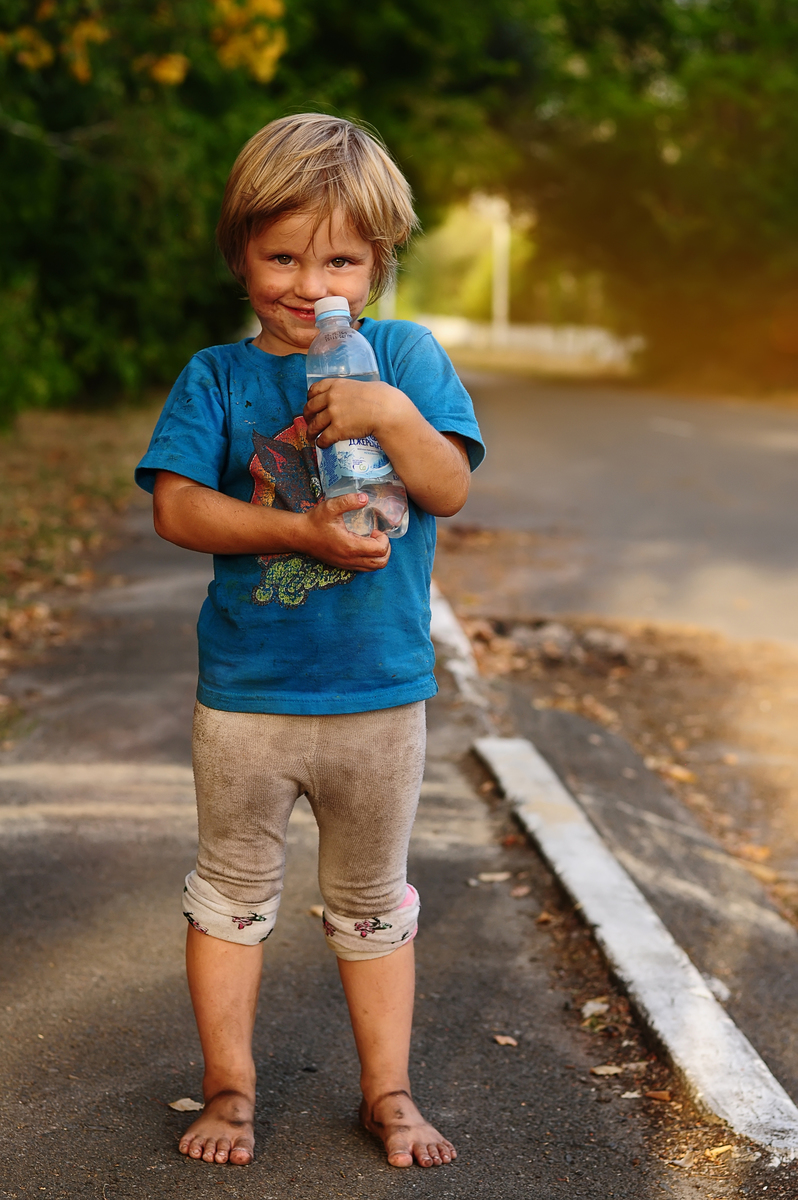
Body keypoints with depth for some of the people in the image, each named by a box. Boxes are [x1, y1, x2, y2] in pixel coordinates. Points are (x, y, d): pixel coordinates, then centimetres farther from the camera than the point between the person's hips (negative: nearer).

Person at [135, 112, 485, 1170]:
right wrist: (301, 533, -22)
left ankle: (387, 1092, 29)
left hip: (379, 692, 0)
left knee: (373, 900, 16)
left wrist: (393, 412, -26)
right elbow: (176, 506, -13)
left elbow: (449, 489, -9)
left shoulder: (404, 356, -2)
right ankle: (229, 1088, 29)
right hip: (245, 694, 0)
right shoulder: (216, 377, -3)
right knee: (233, 892, 13)